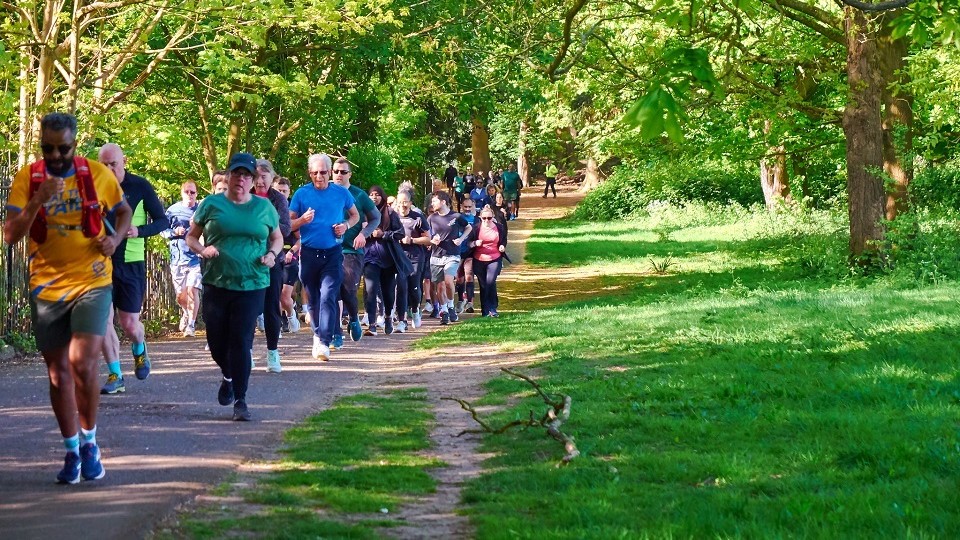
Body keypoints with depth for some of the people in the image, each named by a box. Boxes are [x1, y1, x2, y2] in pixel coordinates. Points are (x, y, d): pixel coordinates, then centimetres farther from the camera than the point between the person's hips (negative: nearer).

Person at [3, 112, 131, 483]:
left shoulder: (98, 174, -2)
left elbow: (124, 211, 15)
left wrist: (116, 238, -6)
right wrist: (38, 200, -24)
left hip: (92, 282, -2)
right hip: (46, 287, 2)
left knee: (82, 363, -15)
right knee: (58, 371, 6)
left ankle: (89, 442, 5)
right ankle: (72, 451, 19)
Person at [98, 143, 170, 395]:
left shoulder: (140, 186, -4)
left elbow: (163, 221, 0)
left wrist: (139, 231, -18)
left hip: (130, 263, -2)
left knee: (129, 323, 0)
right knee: (104, 320, -4)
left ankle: (140, 351, 34)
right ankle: (115, 376, 6)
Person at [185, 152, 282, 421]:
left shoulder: (264, 207, 8)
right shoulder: (211, 204, 5)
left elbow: (277, 238, 20)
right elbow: (191, 237, 9)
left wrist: (272, 254, -1)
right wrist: (202, 250, -12)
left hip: (251, 286, -1)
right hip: (216, 285, 1)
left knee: (242, 342, -7)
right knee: (216, 340, 4)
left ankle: (240, 400, -1)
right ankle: (228, 376, 37)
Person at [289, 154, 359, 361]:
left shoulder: (341, 193, 3)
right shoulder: (302, 194, 1)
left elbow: (355, 215, 18)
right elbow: (289, 224, 3)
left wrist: (346, 225, -3)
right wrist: (302, 220, -18)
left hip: (333, 253, -1)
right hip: (309, 253, 1)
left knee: (328, 297, -15)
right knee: (313, 299, 11)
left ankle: (324, 343, -20)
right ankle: (318, 334, 32)